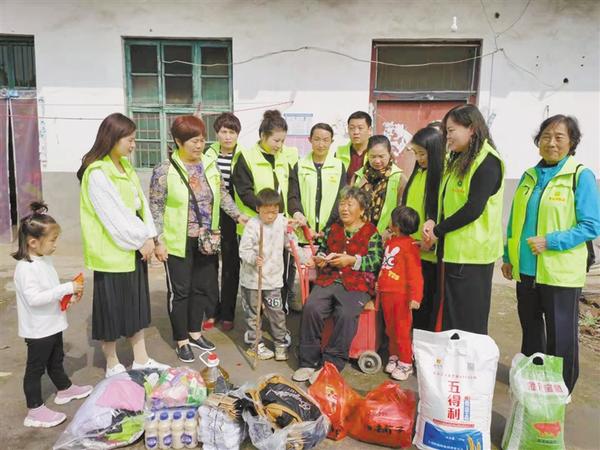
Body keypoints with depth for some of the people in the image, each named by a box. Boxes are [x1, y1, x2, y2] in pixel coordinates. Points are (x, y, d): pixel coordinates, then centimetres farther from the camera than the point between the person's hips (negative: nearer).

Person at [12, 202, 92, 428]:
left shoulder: (45, 260, 5)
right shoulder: (26, 268, -25)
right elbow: (34, 298, -33)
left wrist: (69, 296, 2)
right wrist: (66, 288, -33)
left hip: (53, 325, 9)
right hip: (38, 330, -9)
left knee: (56, 360, 26)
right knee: (35, 369, 5)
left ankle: (65, 389, 45)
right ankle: (35, 411, 16)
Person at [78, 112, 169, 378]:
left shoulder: (126, 167, 10)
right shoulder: (97, 174, -17)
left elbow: (141, 203, 7)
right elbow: (113, 216, -20)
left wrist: (149, 236, -3)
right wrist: (141, 241, -12)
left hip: (134, 248, 8)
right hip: (112, 252, -8)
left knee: (136, 304, 15)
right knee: (112, 308, 6)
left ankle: (141, 360, 28)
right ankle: (112, 365, 23)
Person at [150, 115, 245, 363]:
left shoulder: (209, 164, 3)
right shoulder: (164, 170, -11)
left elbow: (223, 195, 12)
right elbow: (156, 208, -10)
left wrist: (239, 215, 3)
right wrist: (159, 241, -13)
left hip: (206, 240, 5)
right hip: (179, 241, -5)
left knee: (202, 287, 15)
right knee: (180, 291, 7)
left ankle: (195, 333, 33)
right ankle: (181, 340, 23)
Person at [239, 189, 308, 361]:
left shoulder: (282, 222, -1)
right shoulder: (252, 225, -14)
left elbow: (291, 244, 11)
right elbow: (244, 250, -13)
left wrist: (304, 258, 5)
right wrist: (254, 258, -31)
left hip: (273, 277, 3)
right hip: (252, 278, -3)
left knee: (277, 313, 8)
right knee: (253, 313, 12)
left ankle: (281, 343, 23)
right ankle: (255, 344, 26)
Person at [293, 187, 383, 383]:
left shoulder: (372, 233, 7)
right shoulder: (332, 229, 20)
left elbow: (375, 262, -1)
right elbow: (322, 250, 29)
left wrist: (351, 260, -11)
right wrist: (321, 258, 7)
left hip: (357, 285, -3)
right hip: (328, 280, 4)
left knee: (346, 314, -31)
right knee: (311, 307, -23)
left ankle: (330, 364, -18)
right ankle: (308, 361, -13)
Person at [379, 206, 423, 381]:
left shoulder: (410, 245, -16)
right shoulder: (390, 241, 10)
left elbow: (415, 274, -19)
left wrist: (415, 296, -24)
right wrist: (379, 283, 21)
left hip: (401, 295, -8)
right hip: (386, 293, 8)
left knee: (402, 330, 2)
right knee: (390, 329, 18)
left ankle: (405, 363, 16)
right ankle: (394, 356, 33)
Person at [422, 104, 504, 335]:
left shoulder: (487, 161, -13)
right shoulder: (458, 160, 15)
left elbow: (474, 208, -20)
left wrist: (437, 231, -12)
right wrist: (432, 221, -2)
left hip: (472, 253, -9)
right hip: (451, 250, 9)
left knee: (468, 323, 1)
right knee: (447, 317, 15)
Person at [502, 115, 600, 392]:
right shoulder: (529, 176, 8)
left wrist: (550, 241, -21)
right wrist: (508, 256, 12)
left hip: (560, 273, -5)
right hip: (526, 269, 6)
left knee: (560, 337, 7)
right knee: (530, 330, 19)